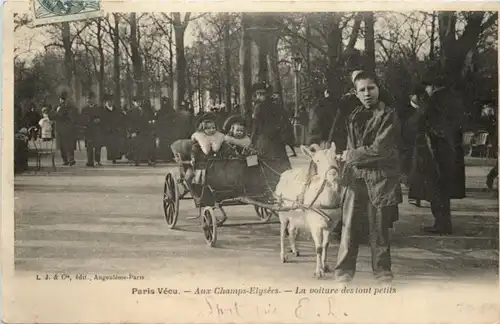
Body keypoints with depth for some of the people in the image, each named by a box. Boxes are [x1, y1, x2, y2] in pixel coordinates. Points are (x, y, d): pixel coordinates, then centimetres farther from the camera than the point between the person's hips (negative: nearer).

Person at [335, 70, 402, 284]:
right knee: (349, 226, 0)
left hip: (380, 178, -4)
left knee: (379, 228, 3)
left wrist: (352, 155, -4)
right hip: (356, 178, 4)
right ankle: (344, 271, 10)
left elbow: (379, 149, -13)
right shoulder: (354, 117, 14)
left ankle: (382, 271, 17)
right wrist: (346, 174, 4)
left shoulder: (389, 116, -4)